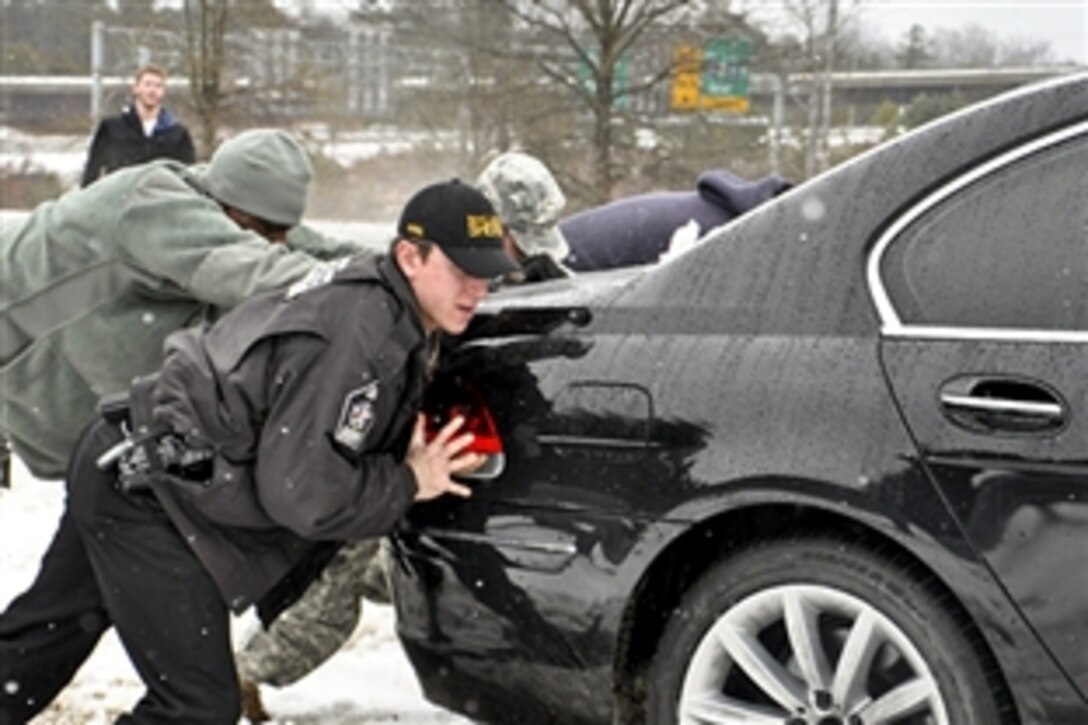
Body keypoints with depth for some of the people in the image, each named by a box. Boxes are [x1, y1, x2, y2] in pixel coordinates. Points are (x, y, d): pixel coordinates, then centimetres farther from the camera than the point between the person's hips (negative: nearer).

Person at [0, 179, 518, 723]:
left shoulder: (380, 304, 3)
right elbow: (299, 488, -27)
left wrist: (418, 460, 3)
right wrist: (407, 484, -13)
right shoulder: (358, 336, -26)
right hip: (153, 496, -10)